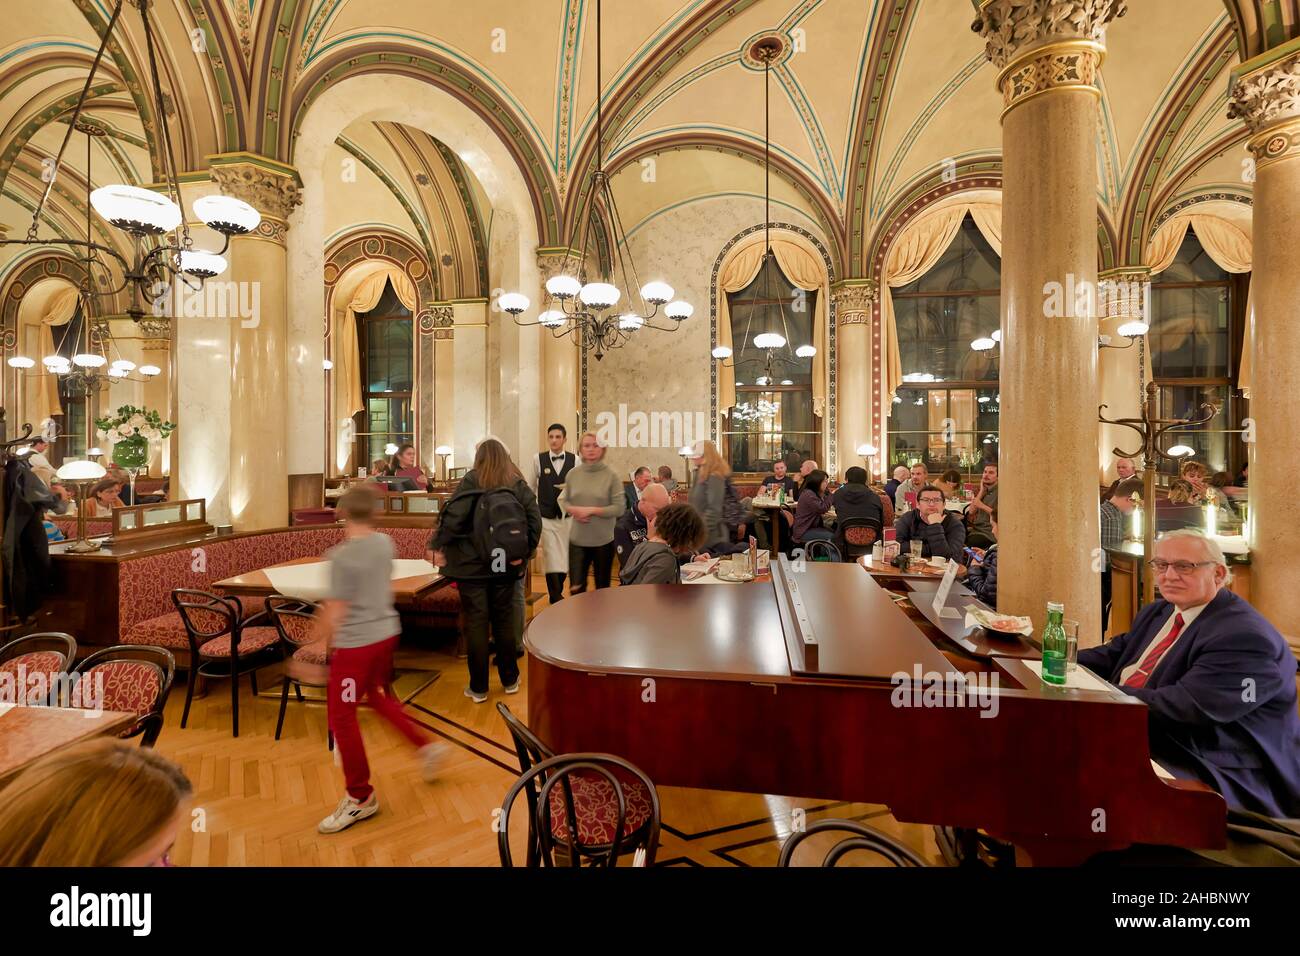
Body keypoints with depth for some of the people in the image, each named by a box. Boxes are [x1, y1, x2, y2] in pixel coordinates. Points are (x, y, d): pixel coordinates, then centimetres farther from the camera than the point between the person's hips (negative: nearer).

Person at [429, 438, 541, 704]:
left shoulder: (471, 481, -5)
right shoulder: (518, 484, 2)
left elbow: (452, 515, -16)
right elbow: (535, 518, -9)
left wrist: (438, 546, -4)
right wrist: (525, 553, -6)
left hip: (472, 564, -2)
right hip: (505, 565, 3)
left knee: (476, 624, 7)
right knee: (505, 621, 15)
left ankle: (478, 687, 16)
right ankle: (510, 680, 26)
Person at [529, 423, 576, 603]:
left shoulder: (574, 460, -2)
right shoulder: (538, 459, -3)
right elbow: (530, 487, 7)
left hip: (567, 516, 2)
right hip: (546, 517, -1)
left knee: (565, 558, 11)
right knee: (551, 559, -6)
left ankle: (556, 594, 31)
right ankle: (556, 598, 5)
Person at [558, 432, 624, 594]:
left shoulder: (611, 475, -9)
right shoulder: (572, 474, 0)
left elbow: (619, 508, -11)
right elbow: (564, 501, 11)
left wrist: (591, 510, -18)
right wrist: (574, 510, -11)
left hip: (604, 540, -2)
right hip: (577, 540, 2)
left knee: (603, 588, 15)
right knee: (576, 588, 2)